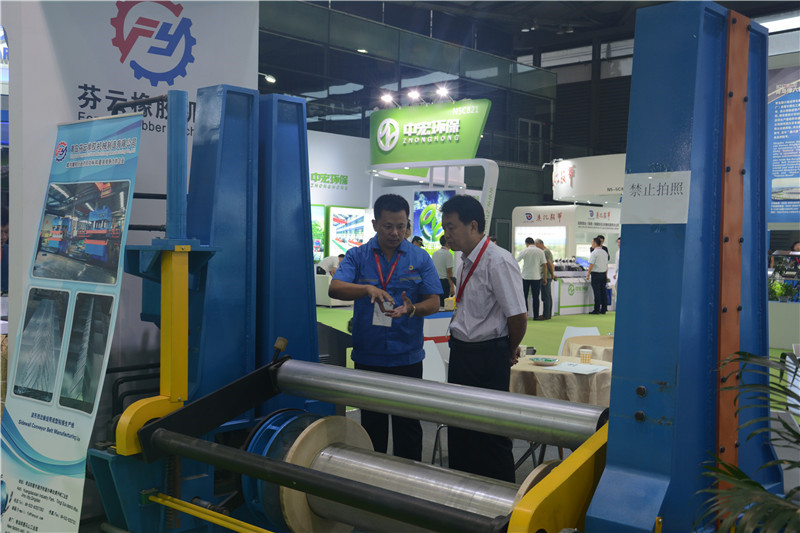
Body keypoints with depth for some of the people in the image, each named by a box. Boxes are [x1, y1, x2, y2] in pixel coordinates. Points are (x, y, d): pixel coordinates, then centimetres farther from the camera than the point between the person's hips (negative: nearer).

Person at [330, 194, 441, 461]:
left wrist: (411, 309, -23)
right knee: (372, 423, 14)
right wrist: (368, 289, -34)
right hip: (368, 356, 0)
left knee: (408, 424, 9)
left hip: (407, 356, 0)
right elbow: (335, 288, -16)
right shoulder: (357, 256, -1)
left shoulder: (420, 258, 2)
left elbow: (433, 303, -1)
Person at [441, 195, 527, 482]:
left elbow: (518, 316, -19)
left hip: (488, 357, -9)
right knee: (458, 427, 17)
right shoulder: (465, 261, 9)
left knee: (490, 434, 2)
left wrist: (510, 352, -5)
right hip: (461, 351, 9)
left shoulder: (498, 261, -20)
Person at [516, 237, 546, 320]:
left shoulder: (524, 251, -2)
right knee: (535, 297, 5)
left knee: (524, 297, 8)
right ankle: (536, 316, 5)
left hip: (525, 276, 0)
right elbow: (544, 265, -3)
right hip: (536, 277, 0)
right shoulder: (540, 252, -1)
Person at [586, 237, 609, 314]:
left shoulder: (594, 253, -12)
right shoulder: (604, 252, 12)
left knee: (597, 292, -5)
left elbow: (591, 265, -14)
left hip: (596, 274, -7)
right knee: (603, 292, 9)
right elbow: (607, 265, 16)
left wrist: (588, 274, -6)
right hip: (603, 274, 7)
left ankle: (596, 310, -4)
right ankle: (603, 310, 12)